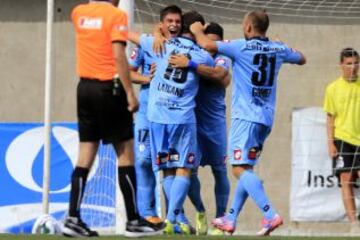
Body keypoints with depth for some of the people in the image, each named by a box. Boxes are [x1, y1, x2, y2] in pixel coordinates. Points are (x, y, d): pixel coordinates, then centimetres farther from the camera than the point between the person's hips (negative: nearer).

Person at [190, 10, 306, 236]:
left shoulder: (242, 47, -8)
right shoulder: (278, 49, 9)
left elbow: (207, 44, -16)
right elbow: (301, 59, 28)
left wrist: (197, 31, 4)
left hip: (246, 116, -7)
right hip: (267, 118, 7)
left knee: (240, 169, -12)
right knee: (246, 168, 16)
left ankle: (270, 215, -27)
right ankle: (231, 219, 21)